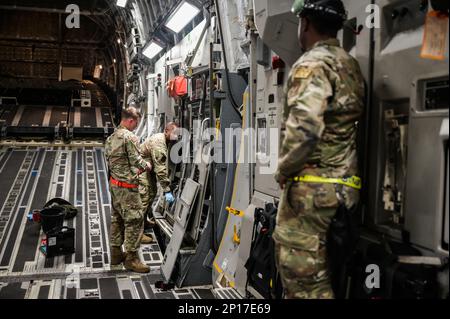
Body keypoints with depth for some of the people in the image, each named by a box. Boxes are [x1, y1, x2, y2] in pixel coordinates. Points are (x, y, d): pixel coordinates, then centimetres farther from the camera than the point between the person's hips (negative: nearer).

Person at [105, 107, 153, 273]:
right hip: (127, 186, -10)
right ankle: (131, 258, 0)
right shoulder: (130, 137, -15)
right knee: (134, 220, -4)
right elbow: (136, 161, -17)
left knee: (117, 218, 16)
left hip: (114, 183, 10)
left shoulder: (111, 137, 13)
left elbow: (108, 159, 16)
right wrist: (146, 166, 5)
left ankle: (116, 253, 25)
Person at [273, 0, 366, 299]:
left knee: (301, 271, -2)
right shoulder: (351, 65, 15)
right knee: (311, 264, 19)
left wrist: (283, 170, -11)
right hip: (343, 181, 9)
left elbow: (304, 128, -26)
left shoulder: (312, 64, -12)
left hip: (312, 184, -9)